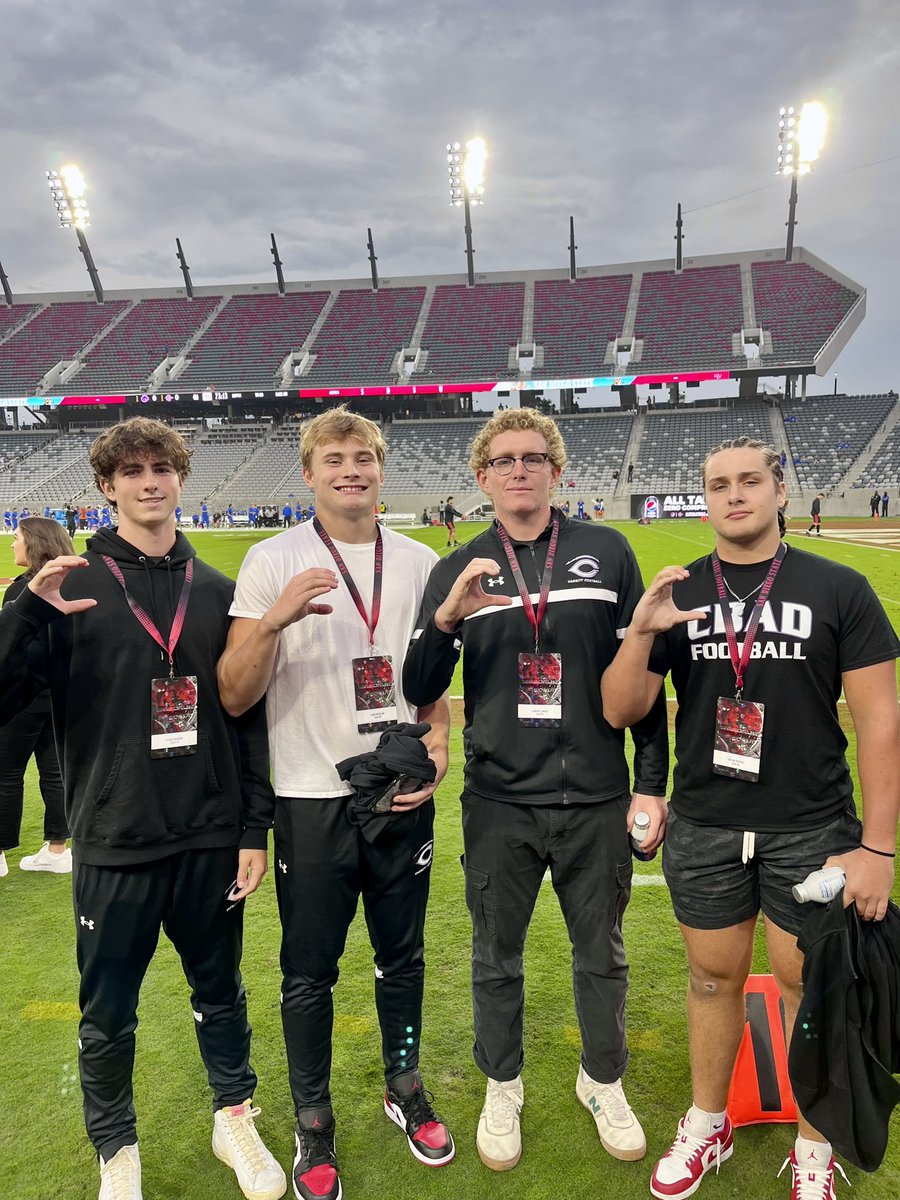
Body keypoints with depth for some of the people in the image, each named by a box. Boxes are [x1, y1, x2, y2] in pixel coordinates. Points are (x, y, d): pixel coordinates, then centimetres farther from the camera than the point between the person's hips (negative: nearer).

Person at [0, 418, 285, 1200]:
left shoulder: (217, 591, 3)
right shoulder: (72, 587, -4)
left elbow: (249, 716, 5)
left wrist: (255, 828, 3)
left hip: (211, 840, 2)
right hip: (113, 843, -2)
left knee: (220, 993, 18)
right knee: (108, 1015, 12)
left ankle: (235, 1119, 41)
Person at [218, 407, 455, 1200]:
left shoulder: (419, 562, 5)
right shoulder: (273, 562, -6)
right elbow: (234, 697, -9)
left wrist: (436, 748, -4)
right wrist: (274, 618, -26)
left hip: (402, 796, 3)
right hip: (313, 799, -2)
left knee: (403, 956, 16)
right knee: (309, 972, 10)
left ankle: (405, 1089, 40)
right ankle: (314, 1123, 32)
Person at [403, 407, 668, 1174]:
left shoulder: (608, 553, -2)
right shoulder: (457, 571, 0)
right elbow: (418, 692, -3)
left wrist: (652, 784, 0)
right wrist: (447, 618, -21)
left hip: (597, 802, 0)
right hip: (499, 805, 1)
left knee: (601, 955, 17)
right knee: (497, 958, 16)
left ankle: (604, 1082, 43)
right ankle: (503, 1090, 41)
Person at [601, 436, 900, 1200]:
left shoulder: (839, 589, -6)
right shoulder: (677, 594, 1)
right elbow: (620, 711, -1)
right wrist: (641, 633, -19)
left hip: (811, 829, -2)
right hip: (704, 828, 2)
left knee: (808, 983, 11)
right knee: (714, 977, 16)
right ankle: (708, 1127, 39)